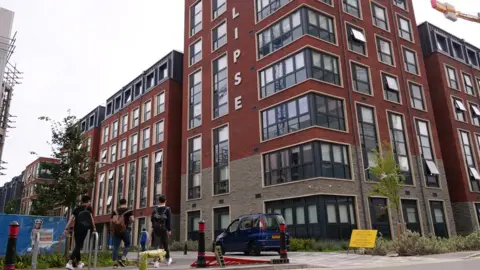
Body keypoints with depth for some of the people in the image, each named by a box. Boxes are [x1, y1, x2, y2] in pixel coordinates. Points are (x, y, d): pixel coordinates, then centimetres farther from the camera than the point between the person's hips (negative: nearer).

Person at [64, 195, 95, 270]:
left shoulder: (77, 208, 16)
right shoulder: (88, 208, 4)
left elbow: (71, 219, 8)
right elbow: (91, 218, -5)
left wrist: (66, 229, 5)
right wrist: (94, 228, 0)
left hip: (77, 229, 5)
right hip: (84, 228, -5)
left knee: (77, 245, 15)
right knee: (79, 245, -3)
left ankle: (79, 262, 27)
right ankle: (70, 262, -17)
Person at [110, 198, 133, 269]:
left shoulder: (115, 211, 12)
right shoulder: (129, 210, 3)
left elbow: (111, 221, 9)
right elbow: (132, 219, -9)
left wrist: (112, 230, 18)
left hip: (116, 230, 2)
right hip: (125, 230, -2)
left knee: (116, 247, 6)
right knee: (127, 245, 15)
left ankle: (115, 263, 0)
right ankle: (123, 259, -3)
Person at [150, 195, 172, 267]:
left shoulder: (155, 209, 7)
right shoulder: (167, 209, -2)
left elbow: (152, 219, 7)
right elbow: (169, 220, -7)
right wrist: (169, 230, -6)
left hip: (156, 229, 2)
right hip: (164, 229, -2)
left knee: (157, 245, 2)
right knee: (165, 244, 12)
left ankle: (156, 261, -6)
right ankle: (168, 259, 28)